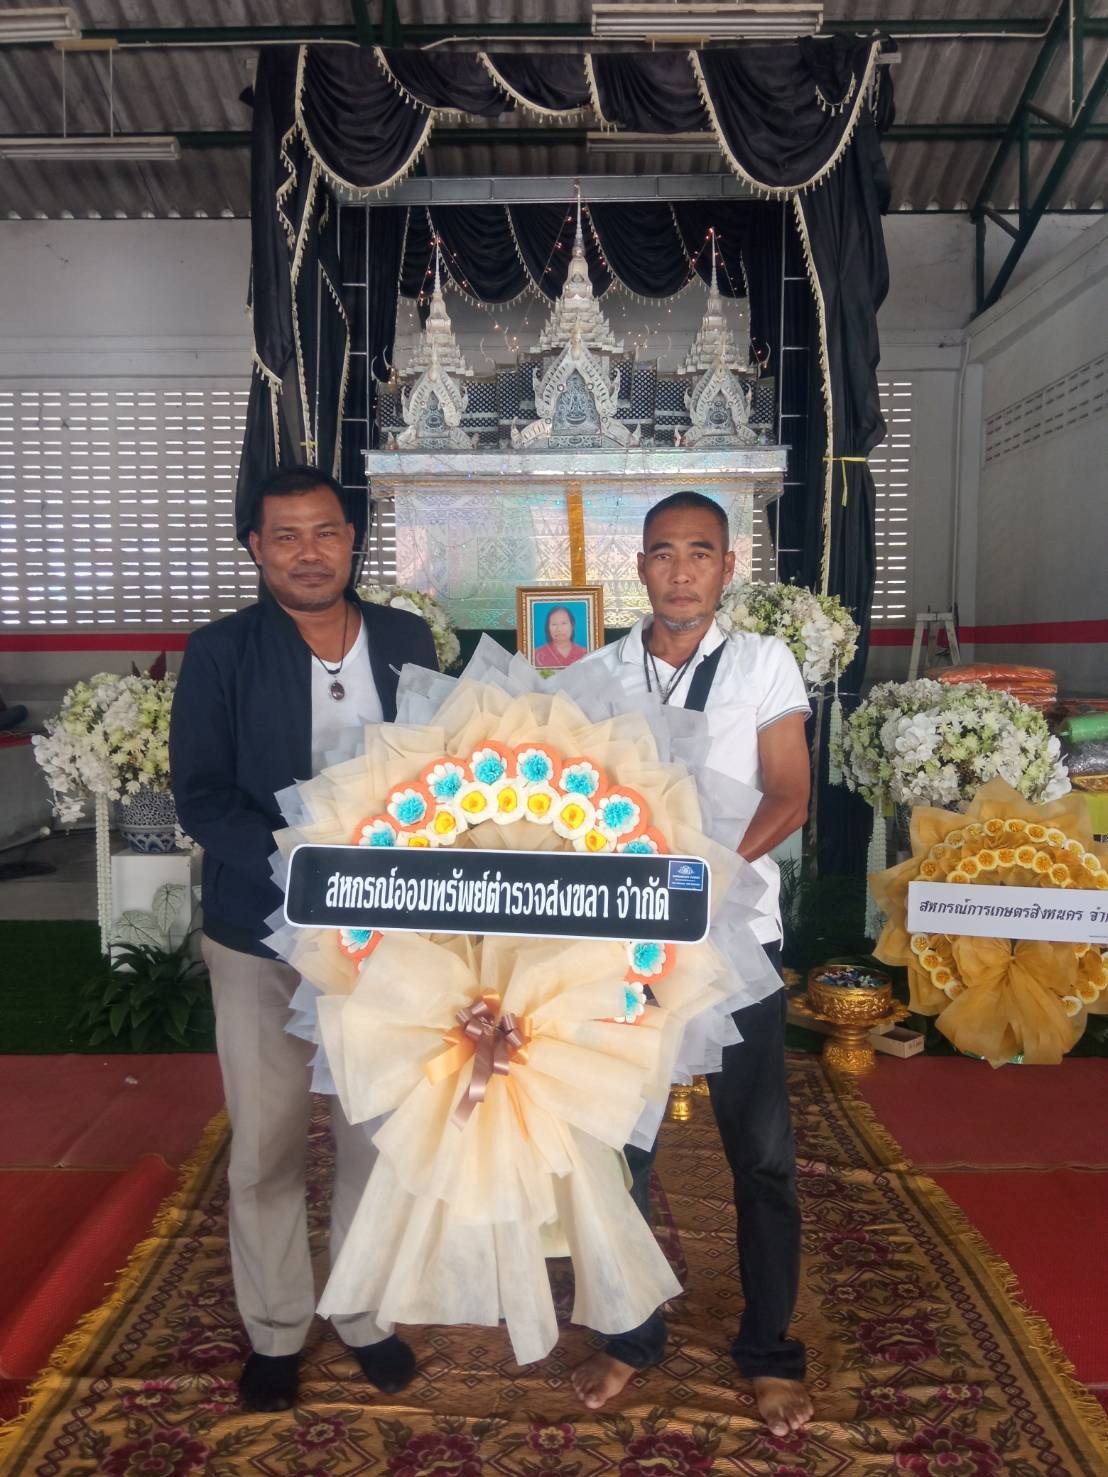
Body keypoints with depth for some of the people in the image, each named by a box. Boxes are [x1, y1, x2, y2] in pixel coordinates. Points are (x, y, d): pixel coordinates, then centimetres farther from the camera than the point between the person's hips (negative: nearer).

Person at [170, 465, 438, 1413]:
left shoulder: (407, 641, 2)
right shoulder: (220, 652, -5)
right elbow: (201, 797, -10)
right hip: (263, 936, -2)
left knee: (379, 1134, 13)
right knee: (266, 1146, 11)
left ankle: (366, 1314, 35)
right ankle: (274, 1332, 33)